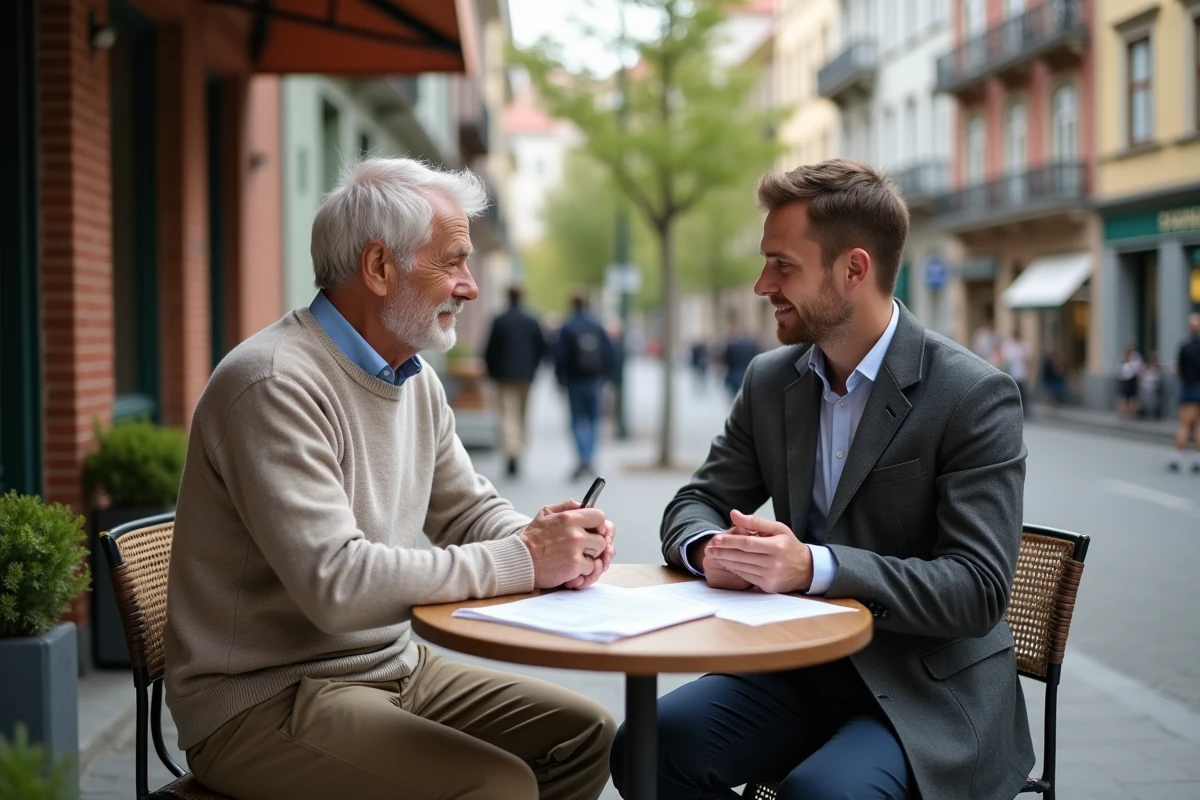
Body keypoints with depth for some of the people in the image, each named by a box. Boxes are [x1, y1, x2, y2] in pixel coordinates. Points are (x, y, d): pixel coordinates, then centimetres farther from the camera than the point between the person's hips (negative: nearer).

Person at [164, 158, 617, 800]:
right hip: (267, 698, -9)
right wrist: (521, 560, -23)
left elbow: (470, 510, 15)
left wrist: (542, 538, -9)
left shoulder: (416, 382, 9)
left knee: (586, 734, 1)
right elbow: (335, 583, -29)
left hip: (393, 667, 9)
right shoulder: (276, 385, -21)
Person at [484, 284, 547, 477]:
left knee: (508, 414, -5)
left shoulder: (499, 322, -7)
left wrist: (492, 371, 9)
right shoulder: (531, 321, 0)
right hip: (526, 374, 3)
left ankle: (511, 451, -24)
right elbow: (542, 348, 3)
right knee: (522, 414, 14)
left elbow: (490, 350, -5)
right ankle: (518, 453, 21)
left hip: (505, 374, -2)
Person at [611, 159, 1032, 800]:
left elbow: (979, 590, -18)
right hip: (801, 669, 5)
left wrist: (815, 567, -31)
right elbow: (696, 503, 11)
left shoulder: (975, 396, -13)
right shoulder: (770, 380, 5)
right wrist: (709, 548, -15)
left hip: (929, 695, -5)